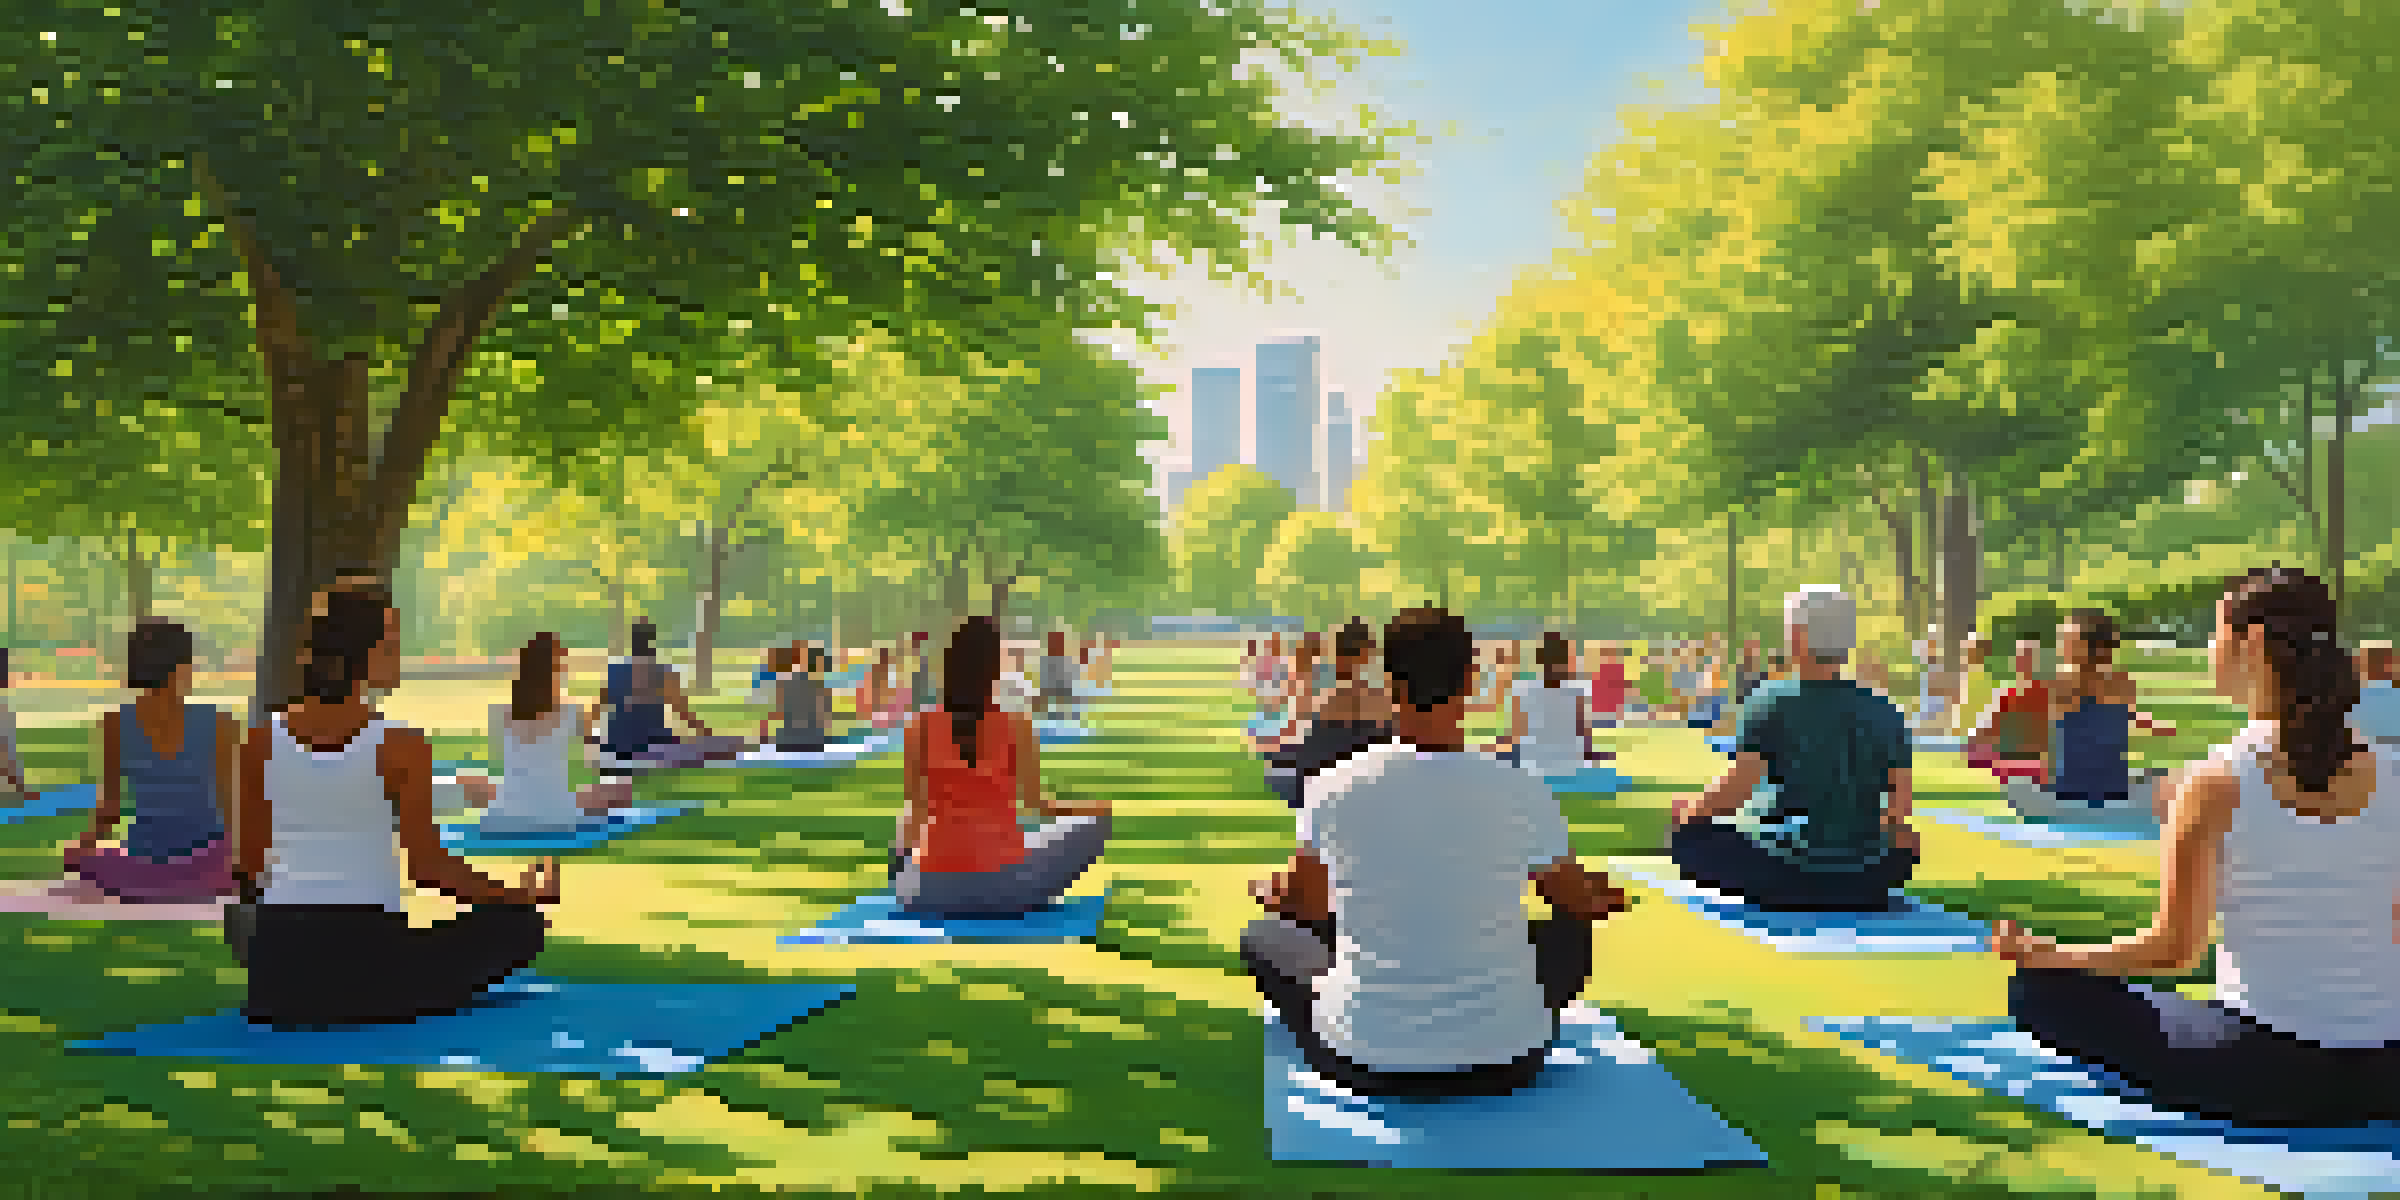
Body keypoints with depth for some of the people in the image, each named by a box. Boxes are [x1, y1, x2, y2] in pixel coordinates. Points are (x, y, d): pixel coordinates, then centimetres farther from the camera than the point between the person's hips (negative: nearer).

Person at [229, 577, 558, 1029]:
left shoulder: (264, 736, 1)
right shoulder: (399, 744, -12)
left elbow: (249, 860, 8)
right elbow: (427, 862, -13)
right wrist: (522, 894, 2)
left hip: (279, 958, 5)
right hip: (369, 953, -5)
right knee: (521, 921, 14)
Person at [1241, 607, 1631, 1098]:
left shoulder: (1335, 788, -13)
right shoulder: (1522, 793, -12)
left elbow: (1307, 904, 5)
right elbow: (1580, 899, 6)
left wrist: (1269, 891, 30)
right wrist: (1606, 895, 31)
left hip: (1367, 1060, 0)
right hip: (1503, 1062, 1)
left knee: (1264, 935, 24)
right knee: (1572, 931, 29)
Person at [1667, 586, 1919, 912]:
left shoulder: (1774, 702, -9)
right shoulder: (1885, 712, 1)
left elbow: (1734, 789, -14)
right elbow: (1901, 809, 1)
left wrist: (1691, 809, 6)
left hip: (1789, 880, -3)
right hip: (1866, 888, 3)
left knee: (1687, 836, 19)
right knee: (1905, 841, 36)